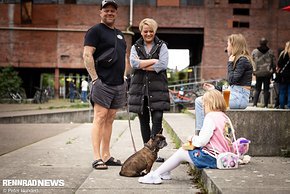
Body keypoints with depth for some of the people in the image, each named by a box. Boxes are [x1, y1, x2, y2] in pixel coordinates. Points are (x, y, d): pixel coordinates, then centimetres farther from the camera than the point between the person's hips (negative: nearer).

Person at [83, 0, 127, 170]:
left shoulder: (119, 34, 21)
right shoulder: (95, 31, -3)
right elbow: (87, 55, -11)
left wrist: (123, 77, 18)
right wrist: (95, 78, -17)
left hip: (118, 84, 8)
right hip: (103, 83, -7)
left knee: (110, 119, 9)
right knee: (100, 118, -8)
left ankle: (106, 156, 14)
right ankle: (97, 158, -7)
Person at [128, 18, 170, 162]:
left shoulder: (162, 46, 9)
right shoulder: (135, 47, 14)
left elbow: (163, 64, -8)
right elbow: (133, 63, -6)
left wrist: (143, 65, -6)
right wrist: (153, 61, -8)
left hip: (157, 87, -2)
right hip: (139, 87, 2)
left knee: (157, 119, -12)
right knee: (144, 121, 6)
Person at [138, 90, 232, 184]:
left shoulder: (210, 117, -17)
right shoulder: (224, 116, 10)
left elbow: (202, 141, -21)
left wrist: (192, 138, -1)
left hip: (213, 158, -9)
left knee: (181, 153, 3)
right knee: (183, 149, 19)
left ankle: (155, 175, 10)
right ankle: (165, 172, 27)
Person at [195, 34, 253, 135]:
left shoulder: (243, 60, -10)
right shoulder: (238, 60, 19)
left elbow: (232, 80, -19)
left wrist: (230, 63, -7)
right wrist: (215, 88, 15)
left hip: (239, 97, -9)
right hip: (233, 95, 9)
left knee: (205, 103, -18)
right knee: (199, 101, -1)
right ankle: (199, 133, -9)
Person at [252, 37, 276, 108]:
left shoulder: (254, 51, -2)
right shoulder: (271, 52, -1)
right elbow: (274, 63, 3)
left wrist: (253, 71, 11)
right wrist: (272, 71, 14)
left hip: (258, 74, 0)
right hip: (267, 74, 0)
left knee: (257, 89, 10)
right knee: (266, 89, 5)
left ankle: (254, 104, 2)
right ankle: (266, 105, 4)